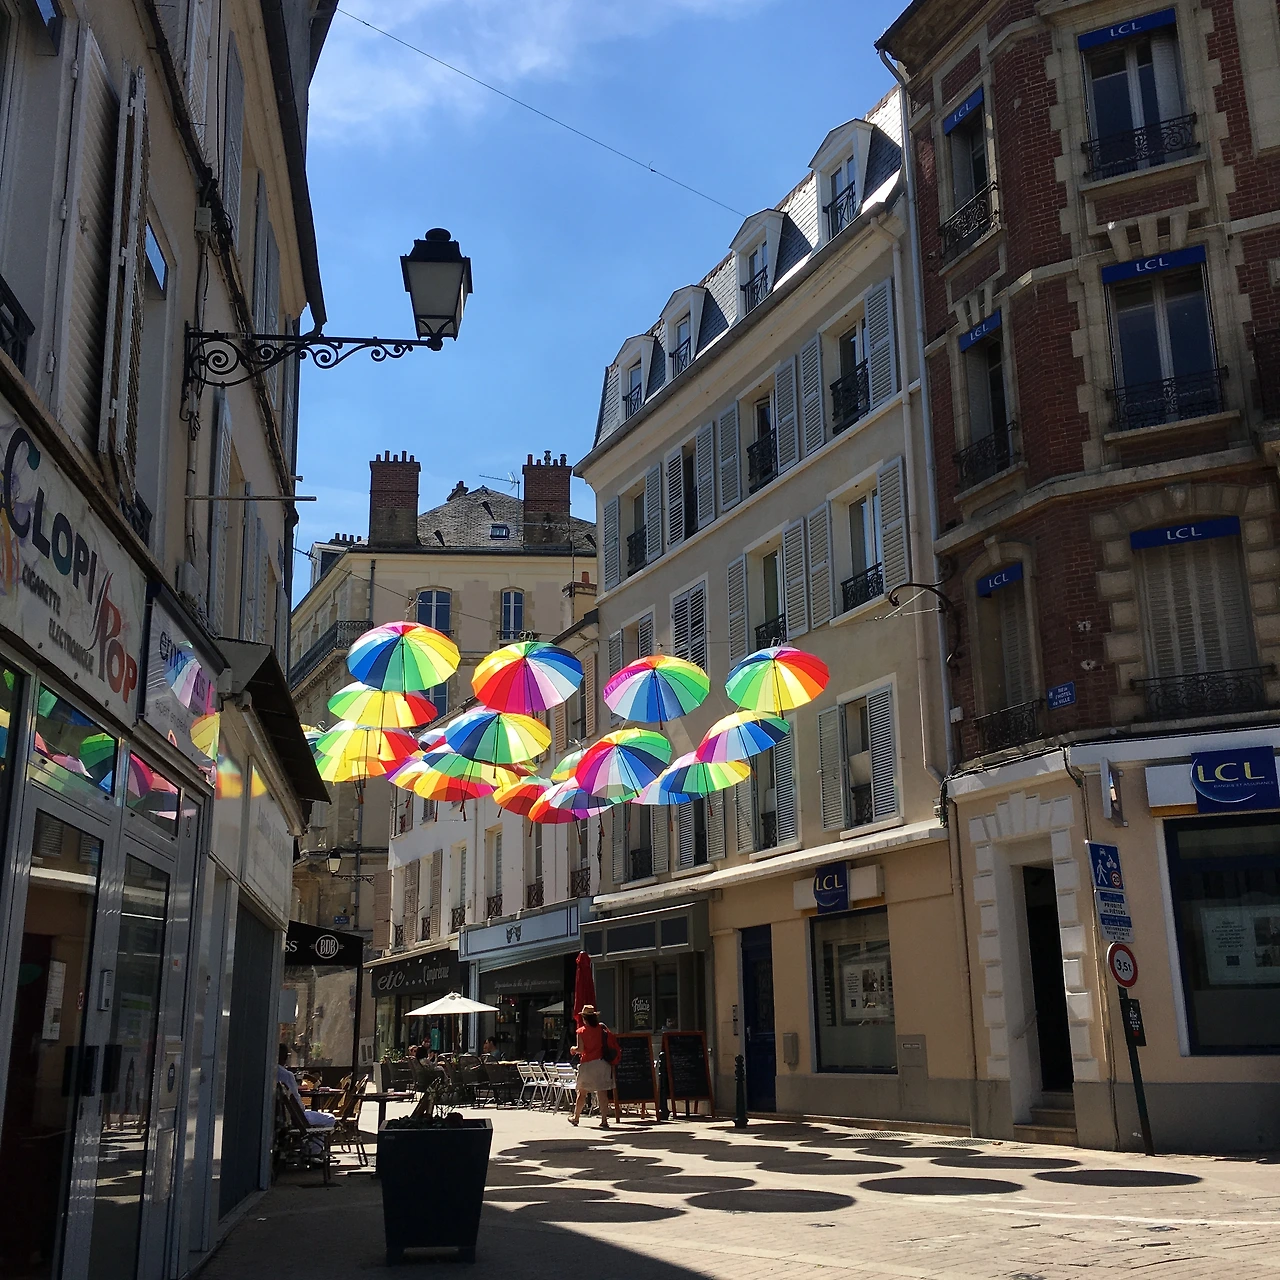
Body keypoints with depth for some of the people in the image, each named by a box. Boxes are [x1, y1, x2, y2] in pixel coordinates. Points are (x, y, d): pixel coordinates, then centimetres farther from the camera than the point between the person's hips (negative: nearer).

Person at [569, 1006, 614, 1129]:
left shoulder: (581, 1031, -4)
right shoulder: (602, 1028, 5)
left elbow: (580, 1049, -10)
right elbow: (614, 1044, 2)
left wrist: (573, 1049, 10)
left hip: (587, 1064, -2)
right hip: (602, 1062, 2)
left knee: (582, 1092, 10)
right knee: (602, 1092, 1)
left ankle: (576, 1117, 24)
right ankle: (604, 1120, -4)